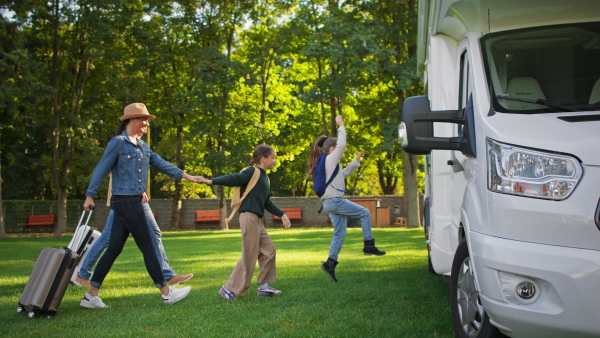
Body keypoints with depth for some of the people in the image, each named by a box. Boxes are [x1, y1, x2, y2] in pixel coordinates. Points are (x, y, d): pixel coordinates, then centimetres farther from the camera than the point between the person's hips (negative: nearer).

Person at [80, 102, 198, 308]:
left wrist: (186, 176, 9)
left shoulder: (142, 145, 16)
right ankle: (166, 293, 5)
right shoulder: (118, 142, -8)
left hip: (135, 201, 9)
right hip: (125, 201, -9)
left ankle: (91, 295, 13)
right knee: (147, 247, -3)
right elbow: (101, 170, -8)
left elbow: (161, 164, 15)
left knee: (114, 248, 9)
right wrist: (89, 196, -9)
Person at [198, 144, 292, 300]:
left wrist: (282, 214, 24)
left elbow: (267, 203, 26)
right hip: (249, 217, -9)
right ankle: (229, 289, 0)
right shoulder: (252, 172, -7)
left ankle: (264, 286, 18)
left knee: (268, 251, 11)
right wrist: (212, 181, -29)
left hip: (258, 220, 9)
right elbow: (234, 179, -18)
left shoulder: (265, 178, 19)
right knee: (249, 256, -7)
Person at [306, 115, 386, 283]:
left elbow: (344, 173, 34)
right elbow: (342, 144, -13)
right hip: (334, 200, -10)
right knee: (365, 213, -4)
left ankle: (330, 263, 0)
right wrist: (341, 126, -4)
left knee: (339, 233, 6)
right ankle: (369, 245, -3)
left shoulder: (332, 163, 22)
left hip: (331, 202, 10)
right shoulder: (331, 159, -5)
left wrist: (356, 160, 32)